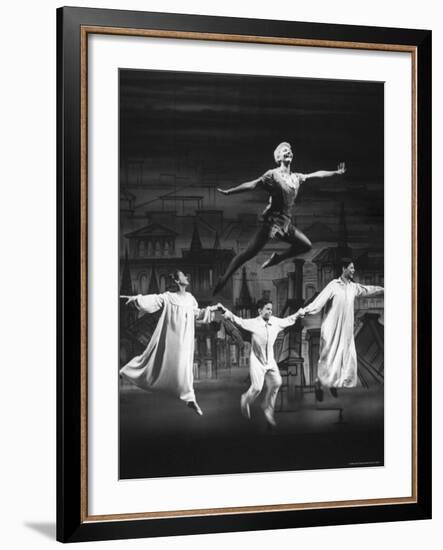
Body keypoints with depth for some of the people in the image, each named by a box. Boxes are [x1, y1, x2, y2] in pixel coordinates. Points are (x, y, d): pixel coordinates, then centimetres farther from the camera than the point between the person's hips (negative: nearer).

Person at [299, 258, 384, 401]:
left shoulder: (353, 287, 8)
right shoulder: (333, 285, -12)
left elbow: (368, 290, 25)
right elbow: (320, 300, -20)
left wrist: (383, 289, 35)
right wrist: (305, 310, -32)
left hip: (346, 330, 6)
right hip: (333, 329, -6)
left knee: (348, 358, 3)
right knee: (329, 357, -2)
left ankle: (334, 383, 20)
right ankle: (319, 384, 14)